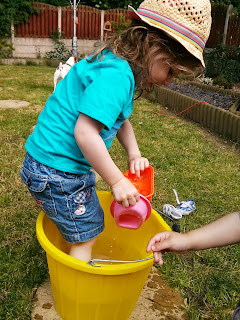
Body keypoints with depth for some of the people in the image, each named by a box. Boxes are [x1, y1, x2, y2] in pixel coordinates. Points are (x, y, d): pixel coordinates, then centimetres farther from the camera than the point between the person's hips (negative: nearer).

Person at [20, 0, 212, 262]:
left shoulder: (115, 65, 8)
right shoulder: (116, 75, -25)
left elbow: (119, 120, 16)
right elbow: (85, 132, -34)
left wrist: (134, 154, 3)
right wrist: (117, 181, -24)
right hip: (58, 171, -10)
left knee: (80, 232, 23)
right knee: (85, 236, 5)